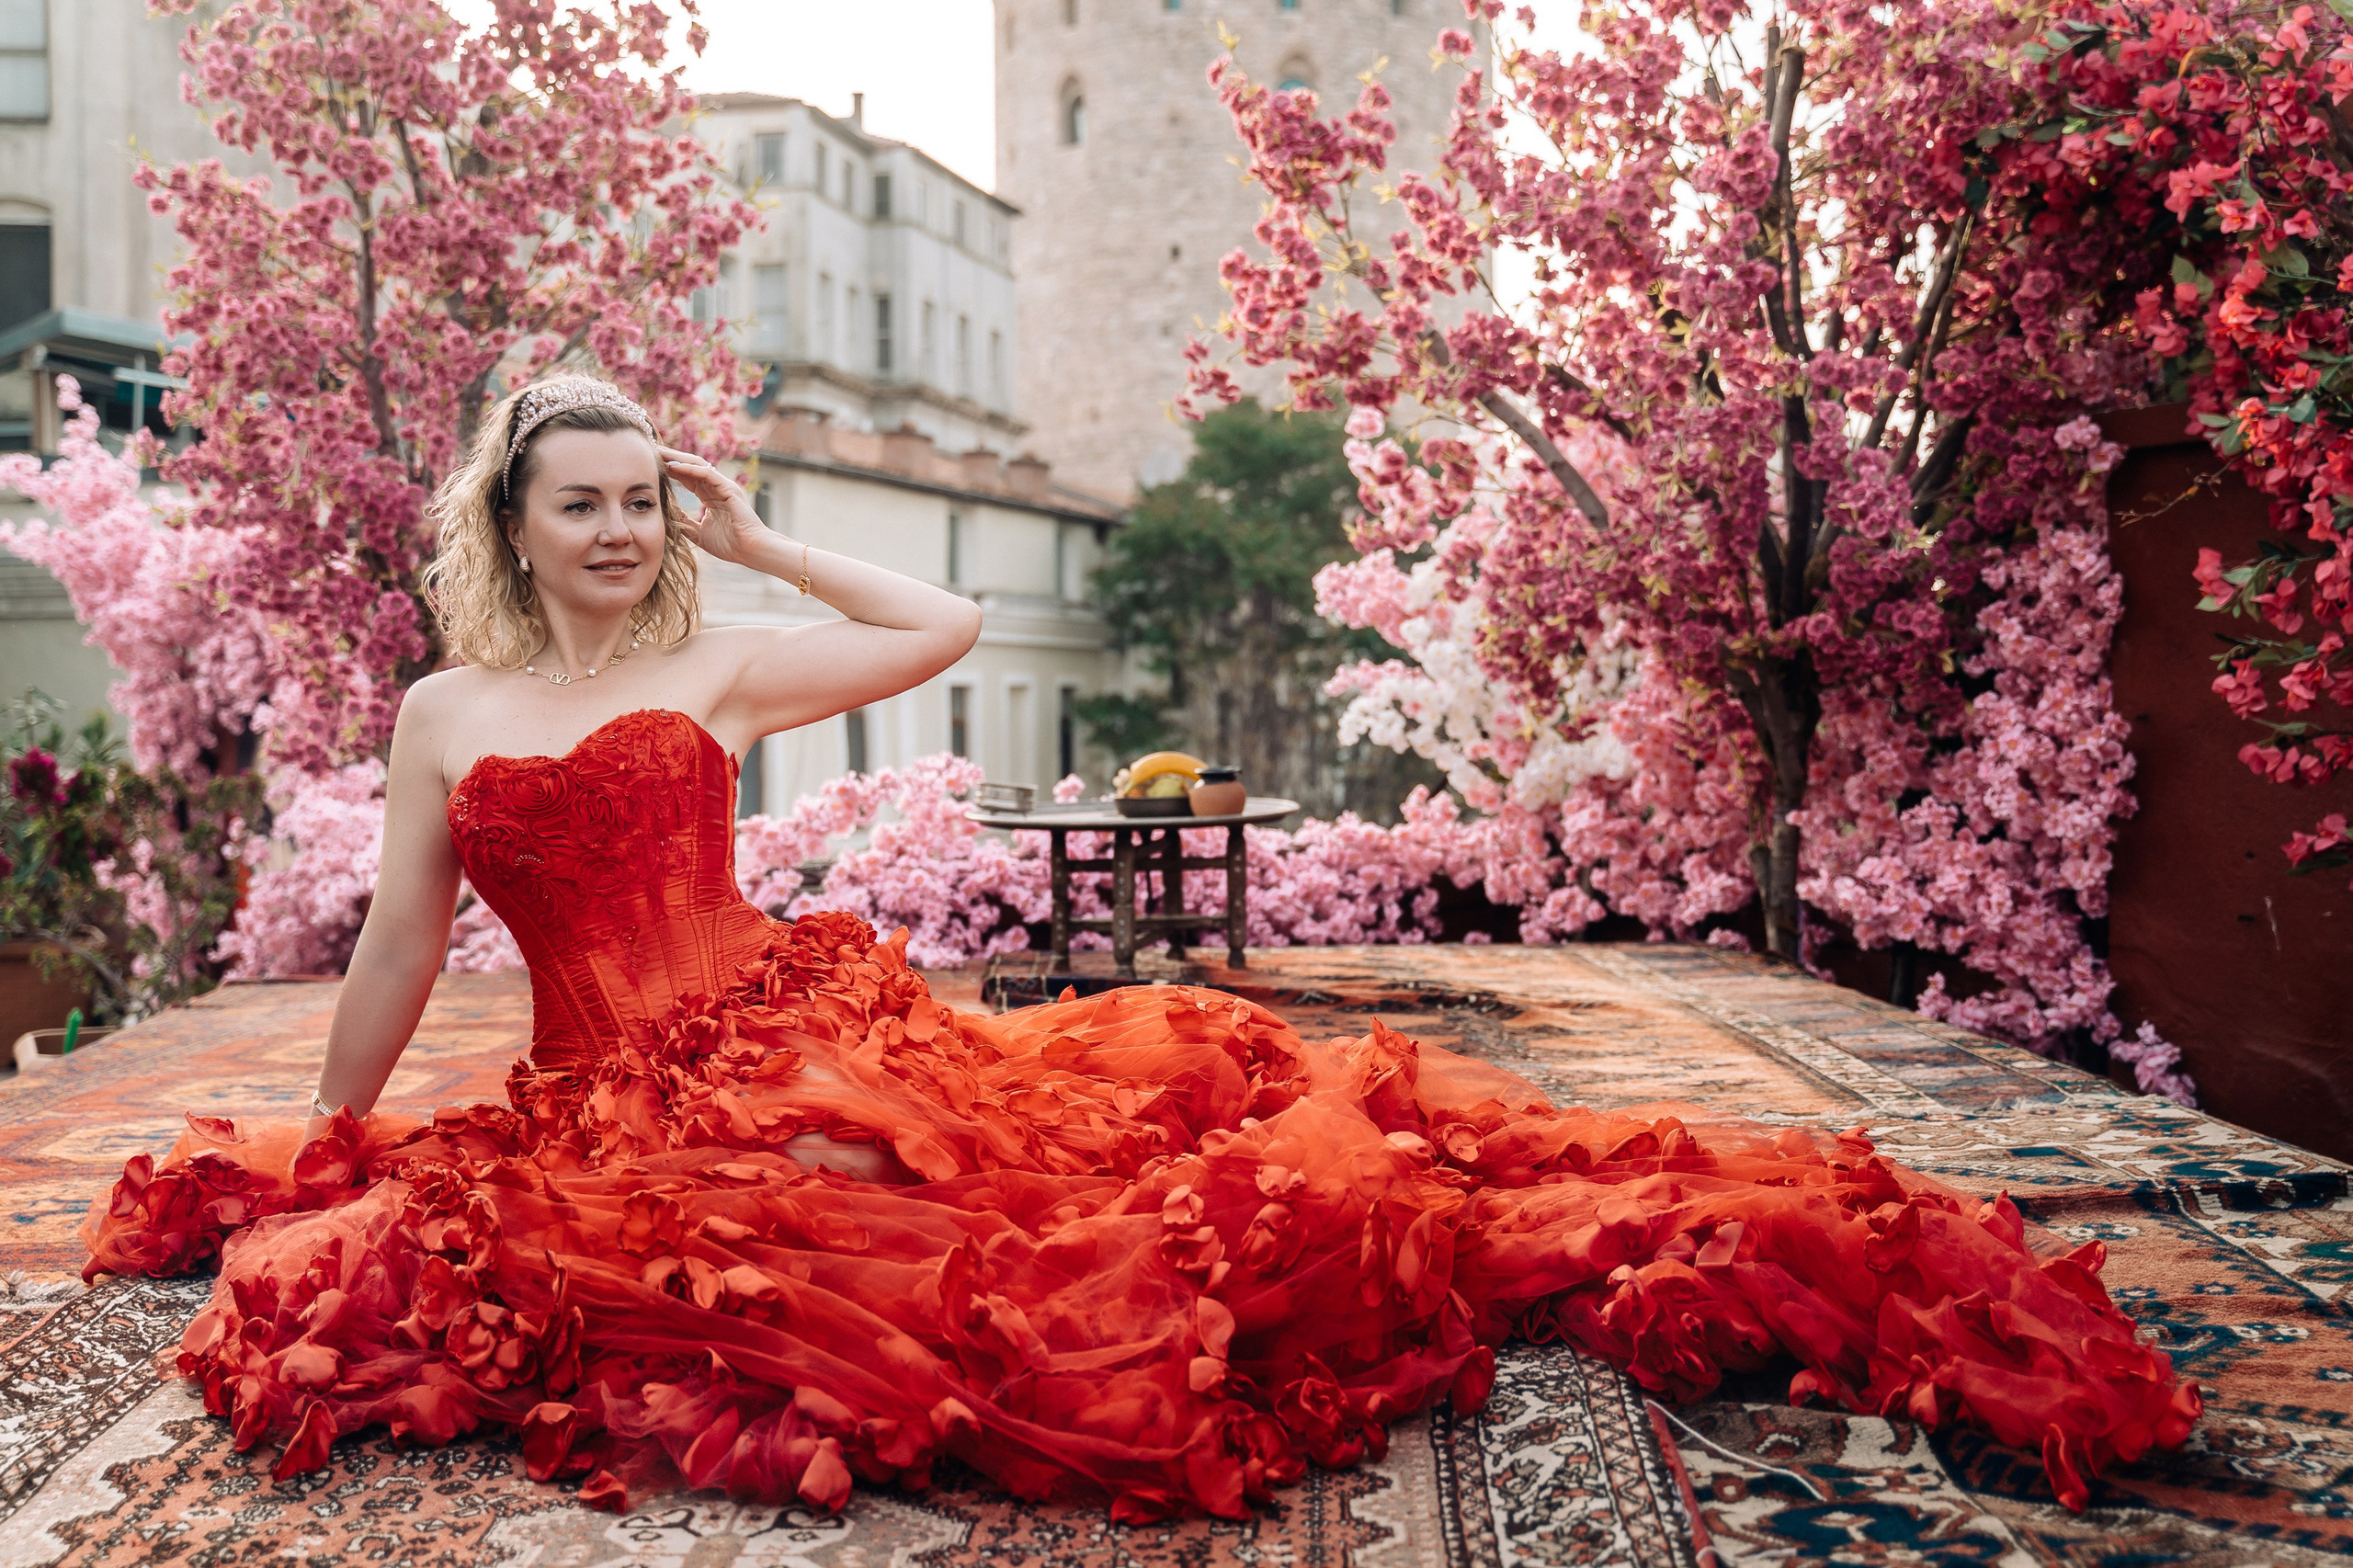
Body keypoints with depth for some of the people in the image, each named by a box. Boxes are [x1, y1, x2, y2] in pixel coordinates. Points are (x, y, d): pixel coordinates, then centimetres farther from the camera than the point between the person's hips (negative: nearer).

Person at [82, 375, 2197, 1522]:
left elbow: (945, 626, 9)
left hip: (790, 1030, 1)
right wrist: (317, 1163, 17)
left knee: (1152, 1095, -16)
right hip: (595, 1117, 0)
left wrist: (757, 540, 12)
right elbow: (399, 955, 14)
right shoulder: (446, 712, 10)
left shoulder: (719, 664, 11)